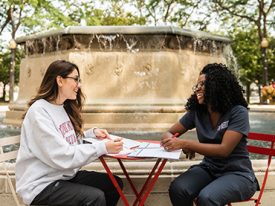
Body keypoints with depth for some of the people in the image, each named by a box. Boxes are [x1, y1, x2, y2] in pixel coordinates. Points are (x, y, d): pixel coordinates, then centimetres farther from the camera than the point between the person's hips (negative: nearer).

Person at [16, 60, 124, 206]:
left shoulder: (64, 108, 9)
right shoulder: (39, 112, -19)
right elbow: (62, 157, -26)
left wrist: (92, 133, 1)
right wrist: (103, 148, -26)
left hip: (66, 175, 9)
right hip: (42, 184, -8)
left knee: (114, 183, -2)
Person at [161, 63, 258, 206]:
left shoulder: (238, 112, -13)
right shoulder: (196, 112, 1)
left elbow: (224, 150, -23)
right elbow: (169, 133, 6)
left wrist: (185, 143, -30)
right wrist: (173, 142, -19)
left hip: (237, 173, -4)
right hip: (209, 169, 4)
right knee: (177, 189, -27)